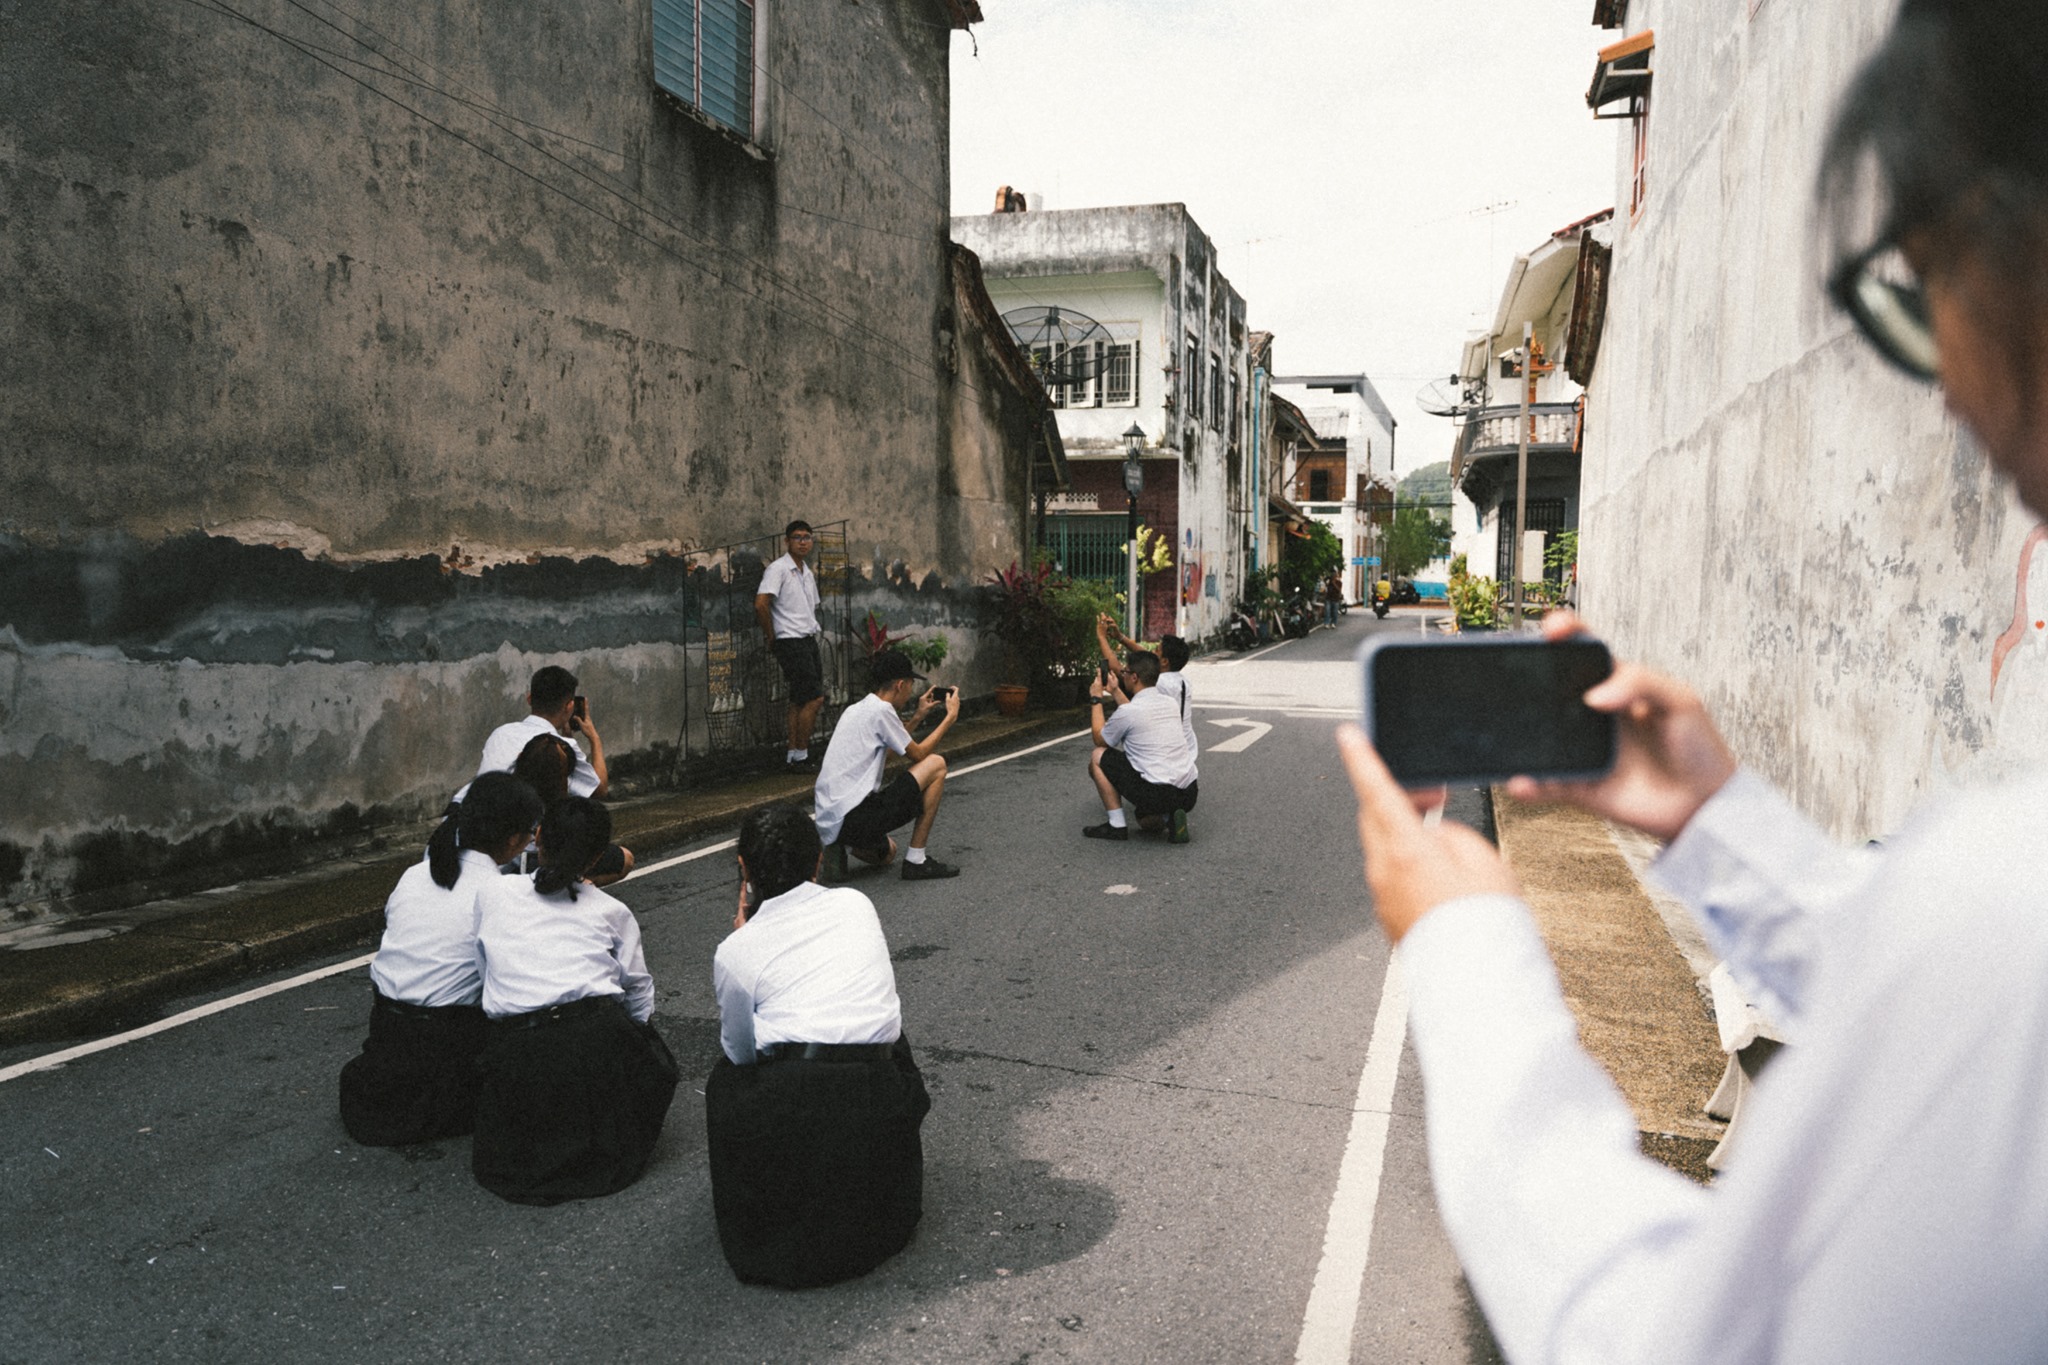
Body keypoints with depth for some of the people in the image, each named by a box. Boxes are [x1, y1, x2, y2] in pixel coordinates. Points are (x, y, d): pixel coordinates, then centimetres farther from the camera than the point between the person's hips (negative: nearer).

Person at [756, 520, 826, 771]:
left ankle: (793, 755, 14)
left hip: (809, 641, 8)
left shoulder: (809, 574, 17)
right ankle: (800, 755, -4)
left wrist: (813, 632, 14)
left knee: (800, 701, 9)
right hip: (790, 643, -8)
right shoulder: (778, 569, -10)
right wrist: (772, 638, -11)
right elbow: (761, 604, -19)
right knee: (814, 698, -12)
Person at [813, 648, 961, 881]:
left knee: (886, 853, 39)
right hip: (853, 816, -10)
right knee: (936, 764, -3)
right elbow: (918, 754, 0)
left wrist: (918, 717, 31)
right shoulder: (881, 710, -11)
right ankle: (916, 861, 0)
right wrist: (951, 716, 10)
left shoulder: (856, 709, 17)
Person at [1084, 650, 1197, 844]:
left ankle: (1116, 824, 7)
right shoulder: (1168, 702, 12)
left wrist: (1096, 699, 17)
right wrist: (1116, 691, 39)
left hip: (1156, 794, -8)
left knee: (1097, 757, 9)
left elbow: (1099, 740, 8)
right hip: (1189, 795, 8)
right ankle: (1169, 817, 4)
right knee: (1146, 821, 37)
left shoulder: (1128, 711, -10)